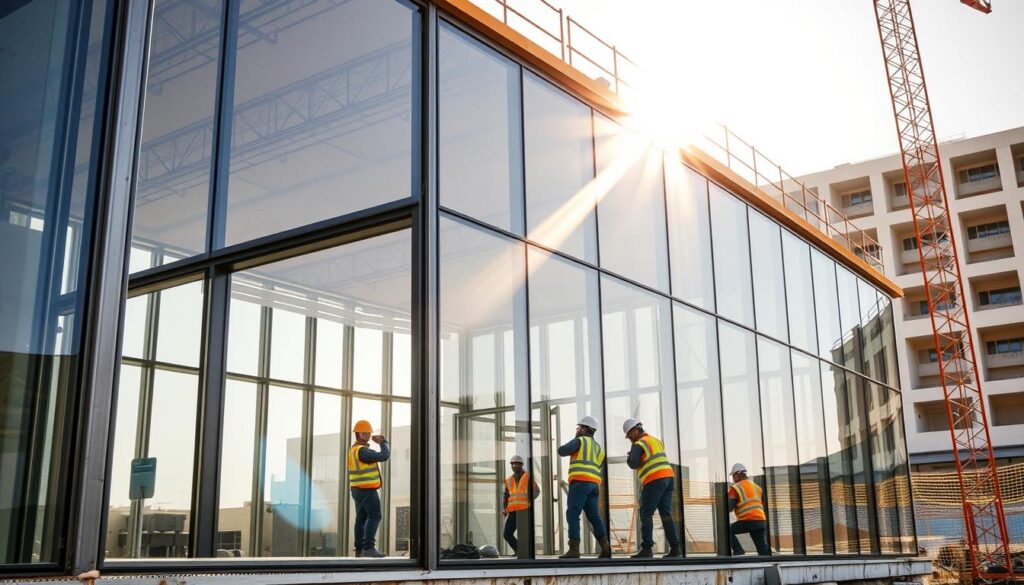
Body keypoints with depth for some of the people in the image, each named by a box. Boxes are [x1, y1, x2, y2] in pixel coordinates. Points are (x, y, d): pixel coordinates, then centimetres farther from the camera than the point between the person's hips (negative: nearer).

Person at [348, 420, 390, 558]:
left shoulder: (353, 450, 13)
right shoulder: (362, 451, -20)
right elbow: (384, 456, -23)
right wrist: (383, 442, -9)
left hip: (357, 489, 10)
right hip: (367, 490, -10)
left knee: (361, 518, 11)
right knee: (374, 517, -11)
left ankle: (359, 549, 14)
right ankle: (369, 548, -18)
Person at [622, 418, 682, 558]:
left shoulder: (639, 444, -5)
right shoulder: (656, 440, 20)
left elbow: (633, 464, -17)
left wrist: (628, 458, 5)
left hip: (654, 481, -8)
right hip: (669, 477, 8)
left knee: (646, 514, -3)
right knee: (666, 514, 9)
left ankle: (647, 548, -9)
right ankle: (675, 548, 3)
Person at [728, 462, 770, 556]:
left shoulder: (736, 488, 0)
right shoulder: (757, 487, 22)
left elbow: (729, 507, -3)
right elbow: (763, 505, 22)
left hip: (748, 521, -6)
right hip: (762, 521, 6)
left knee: (729, 531, 8)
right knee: (763, 549, 9)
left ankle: (739, 552, -5)